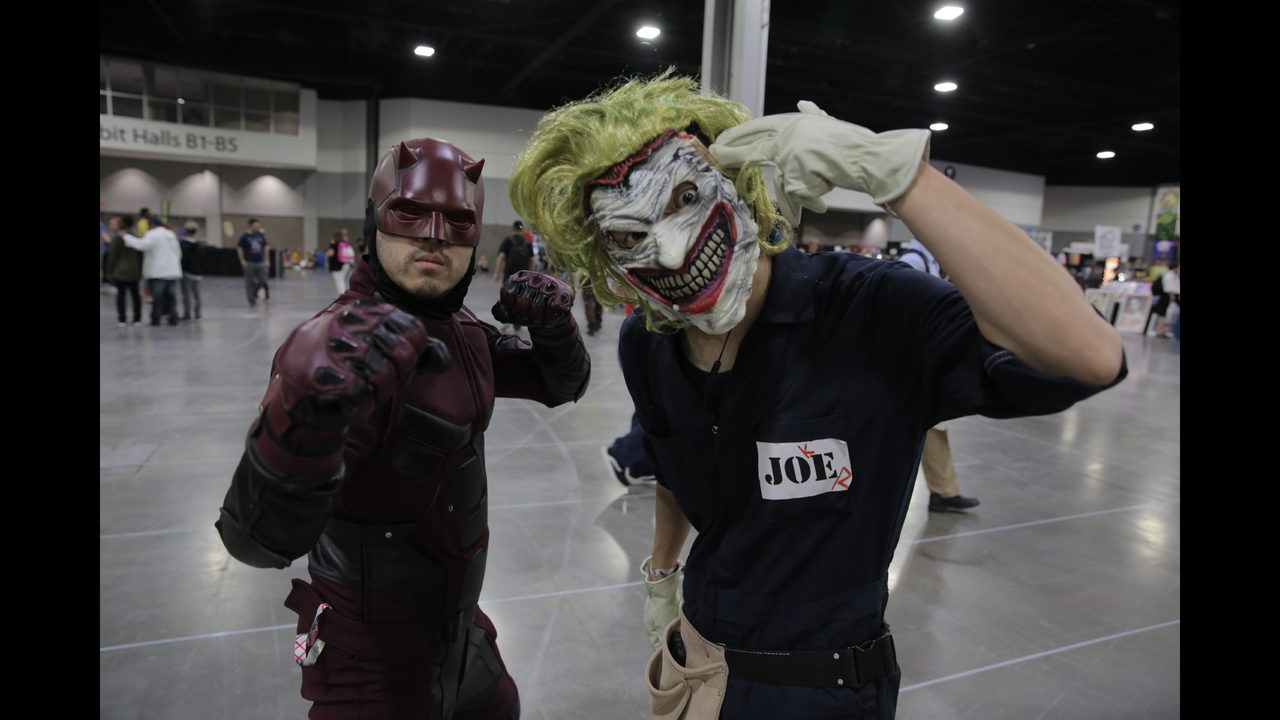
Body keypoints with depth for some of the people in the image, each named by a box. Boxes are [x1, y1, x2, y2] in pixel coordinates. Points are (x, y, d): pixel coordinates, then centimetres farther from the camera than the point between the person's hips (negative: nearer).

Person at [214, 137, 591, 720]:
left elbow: (561, 384, 7)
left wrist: (554, 327, -14)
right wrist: (310, 409, -53)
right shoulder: (346, 345, -28)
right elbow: (258, 541, -35)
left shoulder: (461, 332, -3)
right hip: (376, 645, -8)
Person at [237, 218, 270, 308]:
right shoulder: (245, 236, -4)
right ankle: (252, 301, 11)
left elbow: (265, 247, 13)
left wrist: (265, 259, 9)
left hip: (261, 263, 3)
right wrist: (242, 260, -6)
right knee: (250, 283, 2)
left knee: (262, 281, -1)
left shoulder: (261, 235, 6)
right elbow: (239, 248, 0)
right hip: (249, 263, -3)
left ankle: (254, 294, 25)